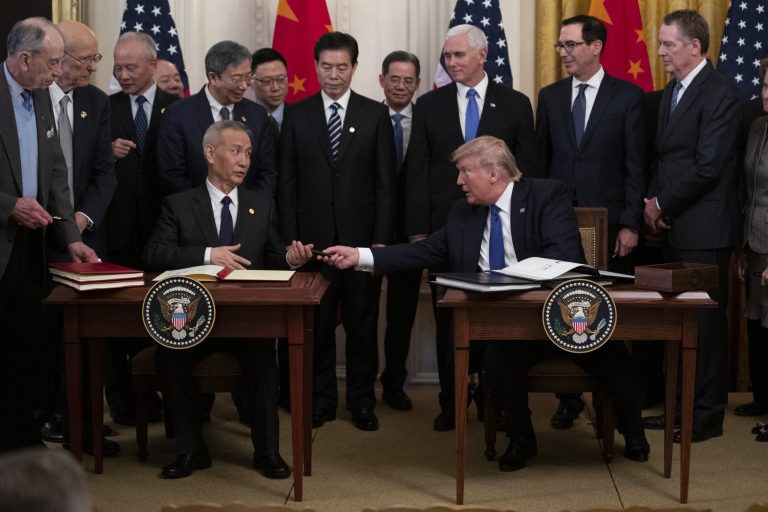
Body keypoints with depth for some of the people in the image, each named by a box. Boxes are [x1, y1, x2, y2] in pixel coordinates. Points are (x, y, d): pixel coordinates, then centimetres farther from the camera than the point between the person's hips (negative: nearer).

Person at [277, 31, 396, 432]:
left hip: (361, 236, 0)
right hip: (313, 237, 1)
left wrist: (382, 239, -5)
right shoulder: (297, 115, 5)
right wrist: (290, 238, -3)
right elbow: (287, 181, 4)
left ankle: (362, 401, 17)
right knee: (317, 325, 6)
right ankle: (322, 400, 17)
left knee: (362, 325, 7)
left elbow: (385, 182, 1)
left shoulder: (375, 115, 3)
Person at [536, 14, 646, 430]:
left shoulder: (628, 96, 0)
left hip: (609, 224, -2)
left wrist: (630, 224, -8)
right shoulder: (550, 96, 10)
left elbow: (636, 165, -2)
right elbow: (541, 160, 11)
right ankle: (568, 398, 14)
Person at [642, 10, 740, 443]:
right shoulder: (672, 91, 15)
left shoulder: (719, 95, -13)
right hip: (675, 227, 8)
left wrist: (663, 204, -10)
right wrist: (653, 201, 1)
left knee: (706, 321, -1)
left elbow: (708, 167, -18)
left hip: (704, 229, -8)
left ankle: (709, 415, 7)